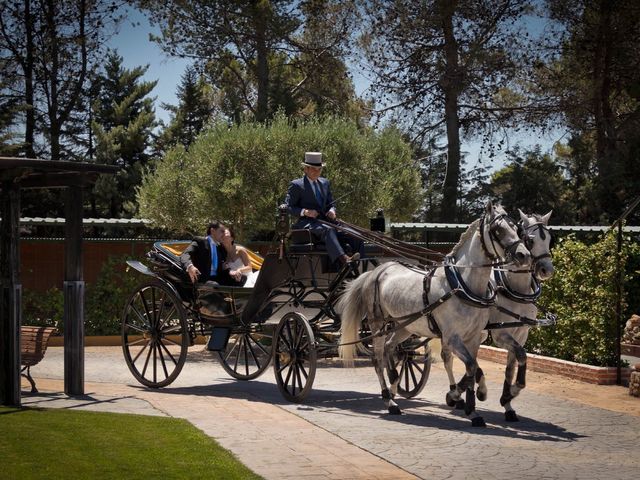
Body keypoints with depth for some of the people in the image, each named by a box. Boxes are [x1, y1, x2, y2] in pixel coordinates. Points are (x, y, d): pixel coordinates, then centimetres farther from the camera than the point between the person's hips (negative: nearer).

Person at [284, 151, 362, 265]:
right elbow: (288, 207, -1)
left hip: (325, 221, 7)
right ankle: (344, 259, -56)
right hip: (306, 224, -7)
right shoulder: (296, 185, 3)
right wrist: (304, 212, -17)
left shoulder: (325, 183, 22)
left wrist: (332, 210, 2)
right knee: (328, 230, -39)